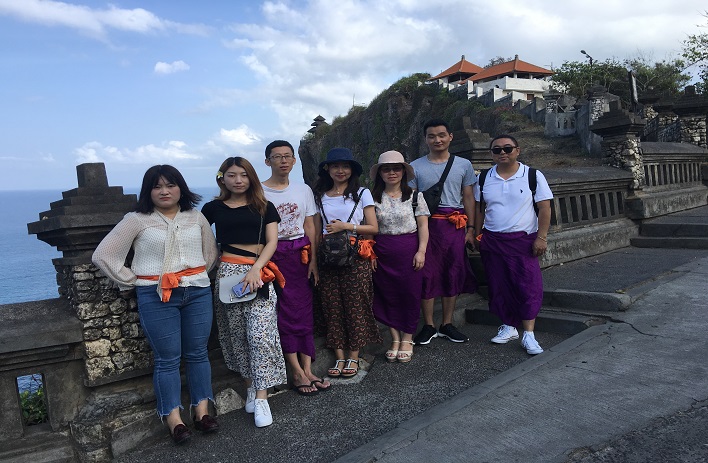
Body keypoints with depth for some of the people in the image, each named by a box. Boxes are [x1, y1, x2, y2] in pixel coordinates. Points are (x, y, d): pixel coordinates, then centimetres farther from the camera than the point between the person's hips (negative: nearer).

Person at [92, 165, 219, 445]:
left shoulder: (196, 218, 8)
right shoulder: (137, 220, -2)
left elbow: (211, 252, 17)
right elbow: (102, 255, -3)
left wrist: (198, 276, 6)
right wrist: (133, 281, -3)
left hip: (197, 292, 3)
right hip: (156, 296, -3)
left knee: (197, 353, 8)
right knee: (168, 358, 2)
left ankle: (202, 411, 19)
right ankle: (174, 419, 12)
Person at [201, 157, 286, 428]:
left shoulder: (264, 207, 8)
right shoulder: (213, 208, 9)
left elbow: (272, 242, 1)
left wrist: (255, 269, -13)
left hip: (258, 274, -1)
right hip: (228, 272, 1)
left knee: (261, 333, -10)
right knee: (237, 334, 7)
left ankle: (261, 397, -5)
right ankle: (250, 385, 23)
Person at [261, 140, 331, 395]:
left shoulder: (303, 190, 9)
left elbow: (310, 227, 8)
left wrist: (313, 260, 1)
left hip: (300, 254, 3)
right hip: (273, 255, -3)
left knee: (304, 310, 3)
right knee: (285, 312, -4)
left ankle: (307, 370, 9)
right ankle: (298, 373, 3)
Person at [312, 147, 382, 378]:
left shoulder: (362, 194, 3)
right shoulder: (320, 197, 10)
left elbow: (373, 228, 0)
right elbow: (317, 232, 10)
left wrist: (347, 226, -11)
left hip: (356, 258, -2)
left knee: (355, 306, 0)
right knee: (332, 308, 2)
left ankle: (353, 357, 13)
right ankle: (339, 357, 13)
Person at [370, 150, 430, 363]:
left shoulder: (414, 195, 2)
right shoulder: (374, 198, 5)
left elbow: (423, 226, 1)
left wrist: (421, 251, -8)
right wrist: (370, 253, -2)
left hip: (409, 251, -1)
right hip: (382, 254, 1)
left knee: (410, 295, 3)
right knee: (389, 296, 6)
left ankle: (407, 340, 17)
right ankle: (395, 339, 19)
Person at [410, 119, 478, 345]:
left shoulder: (463, 165, 8)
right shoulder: (415, 167, 3)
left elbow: (468, 198, 10)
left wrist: (470, 228, 4)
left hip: (455, 226, 2)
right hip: (426, 225, -2)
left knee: (454, 274, 6)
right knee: (427, 274, 1)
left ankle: (447, 325, 20)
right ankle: (428, 326, 13)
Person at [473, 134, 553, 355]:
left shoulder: (533, 176, -2)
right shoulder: (484, 179, 6)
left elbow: (545, 208, -3)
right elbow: (479, 210, 11)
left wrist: (541, 238, -9)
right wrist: (477, 236, 7)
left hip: (523, 240, -3)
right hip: (492, 240, 3)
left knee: (528, 285, -5)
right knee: (499, 285, 8)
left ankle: (528, 335, 3)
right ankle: (509, 327, 23)